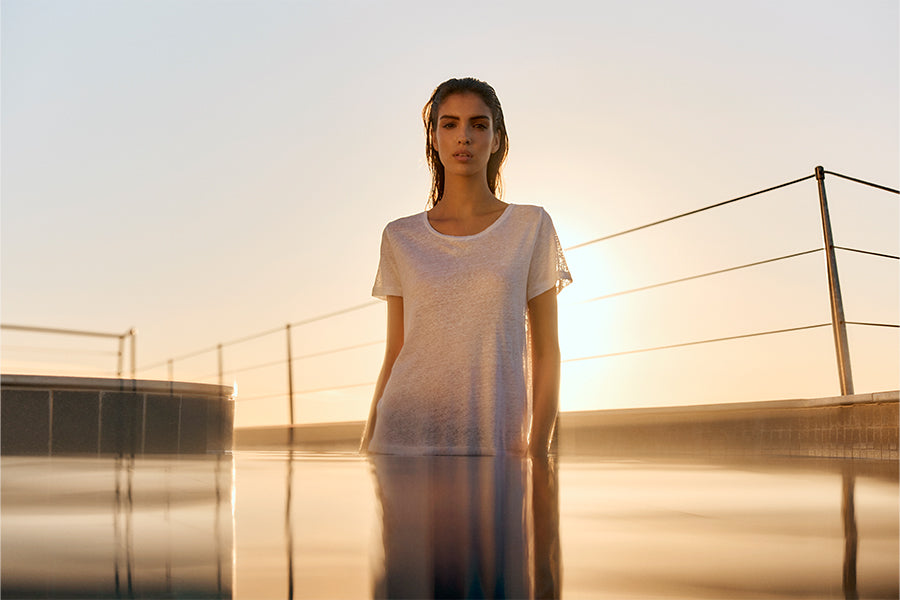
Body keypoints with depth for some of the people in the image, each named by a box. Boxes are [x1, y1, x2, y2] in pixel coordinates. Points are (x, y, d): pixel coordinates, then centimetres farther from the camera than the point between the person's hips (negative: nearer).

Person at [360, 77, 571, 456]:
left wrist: (537, 451, -4)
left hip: (494, 441, -1)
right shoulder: (400, 238, 7)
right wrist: (367, 445, 7)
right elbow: (394, 354, 11)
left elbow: (545, 352, 4)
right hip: (404, 437, 1)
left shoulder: (531, 226, 4)